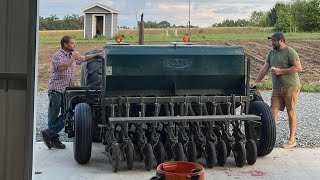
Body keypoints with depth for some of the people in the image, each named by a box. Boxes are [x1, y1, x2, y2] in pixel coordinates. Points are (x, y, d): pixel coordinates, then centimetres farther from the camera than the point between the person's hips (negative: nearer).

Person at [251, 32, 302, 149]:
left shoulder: (290, 52, -8)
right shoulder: (272, 53, 15)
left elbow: (299, 68, -15)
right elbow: (265, 68, 16)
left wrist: (281, 71, -16)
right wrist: (256, 82, 9)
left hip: (291, 87, -6)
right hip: (277, 88, 7)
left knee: (290, 112, 1)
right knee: (273, 111, -2)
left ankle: (292, 140, 9)